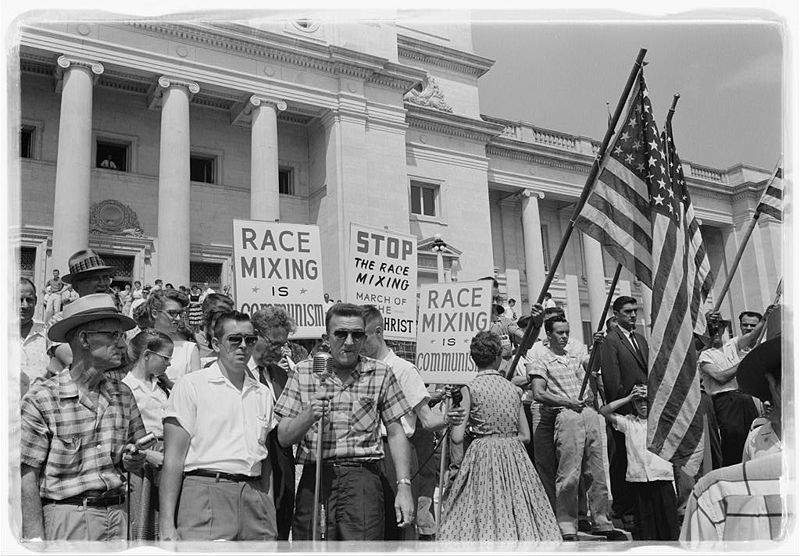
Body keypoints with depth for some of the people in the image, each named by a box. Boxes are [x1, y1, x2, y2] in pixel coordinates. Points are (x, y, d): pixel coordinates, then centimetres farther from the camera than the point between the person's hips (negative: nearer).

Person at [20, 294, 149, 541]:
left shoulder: (123, 395, 5)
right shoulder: (41, 398, -11)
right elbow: (27, 474, -11)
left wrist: (133, 461, -6)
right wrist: (35, 537, -15)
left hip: (117, 514, 5)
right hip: (67, 518, -5)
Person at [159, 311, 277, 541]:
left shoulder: (263, 393, 16)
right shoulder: (191, 385, 0)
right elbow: (173, 459, -5)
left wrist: (266, 505, 9)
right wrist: (167, 524, -12)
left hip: (254, 498, 5)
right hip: (205, 494, -5)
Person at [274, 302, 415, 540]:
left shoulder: (381, 374, 5)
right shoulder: (304, 372, 6)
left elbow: (395, 433, 7)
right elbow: (283, 438, 5)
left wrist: (404, 487, 0)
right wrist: (309, 415, -14)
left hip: (362, 478, -1)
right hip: (313, 479, 2)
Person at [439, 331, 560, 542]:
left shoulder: (469, 389, -6)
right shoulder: (514, 389, 6)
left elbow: (458, 437, -9)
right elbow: (526, 436, 7)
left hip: (482, 455, -3)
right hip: (514, 454, 4)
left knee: (482, 509, 3)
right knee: (518, 509, 12)